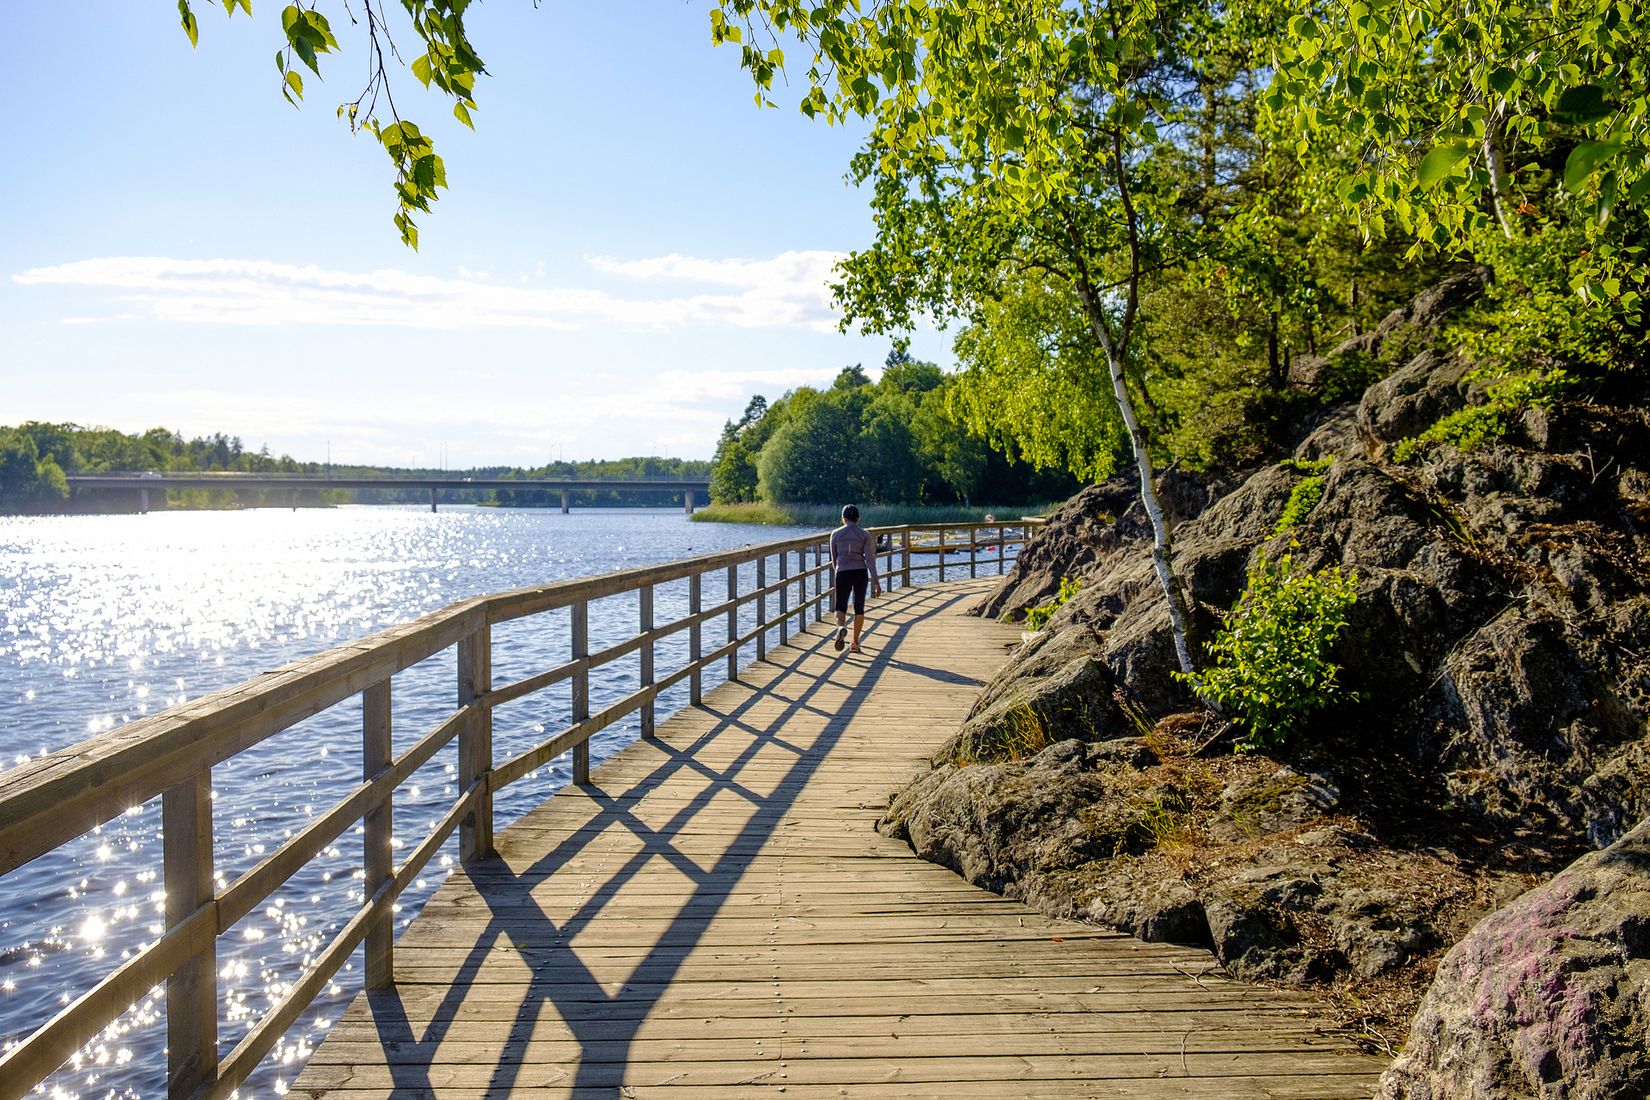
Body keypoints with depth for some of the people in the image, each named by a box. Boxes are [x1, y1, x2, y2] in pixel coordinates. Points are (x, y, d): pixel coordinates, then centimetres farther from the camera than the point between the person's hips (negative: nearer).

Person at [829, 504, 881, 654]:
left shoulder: (836, 534, 5)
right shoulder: (865, 534, 1)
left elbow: (834, 558, 13)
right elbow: (869, 559, -7)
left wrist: (835, 578, 28)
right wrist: (876, 582, -7)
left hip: (843, 573, 0)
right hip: (861, 573, 0)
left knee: (841, 607, 5)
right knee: (859, 608, 14)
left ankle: (841, 628, -29)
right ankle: (855, 643, 17)